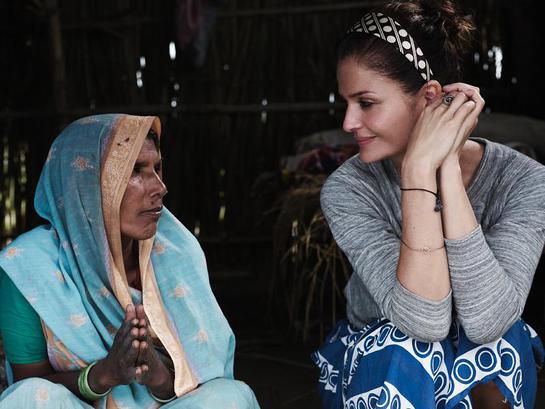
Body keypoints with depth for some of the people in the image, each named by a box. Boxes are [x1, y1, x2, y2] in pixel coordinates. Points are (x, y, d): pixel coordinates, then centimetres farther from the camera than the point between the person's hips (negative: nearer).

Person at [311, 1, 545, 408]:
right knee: (402, 350, -32)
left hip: (483, 373, 0)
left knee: (490, 342, -32)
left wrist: (448, 165, -34)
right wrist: (420, 166, -36)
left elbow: (486, 322, -34)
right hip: (374, 373, 0)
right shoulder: (347, 190, -20)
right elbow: (424, 319, -33)